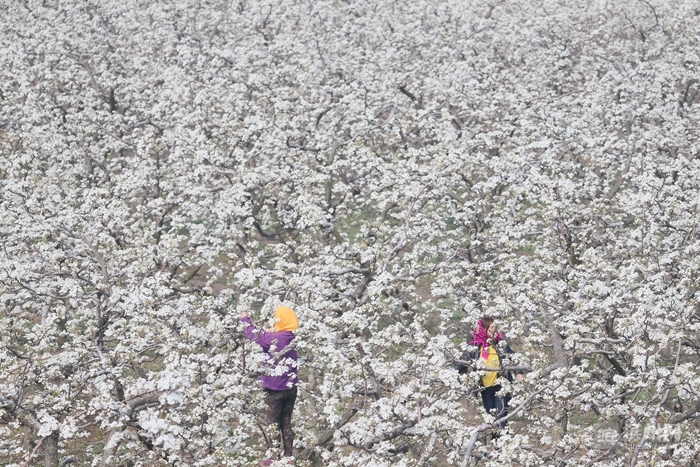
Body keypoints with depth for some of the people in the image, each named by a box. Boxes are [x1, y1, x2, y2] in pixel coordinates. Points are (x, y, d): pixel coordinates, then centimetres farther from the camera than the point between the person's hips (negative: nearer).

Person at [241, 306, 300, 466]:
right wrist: (256, 326, 16)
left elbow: (255, 335, -6)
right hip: (291, 388, 6)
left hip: (275, 389, -6)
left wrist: (246, 319, 10)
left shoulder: (274, 339, -19)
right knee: (286, 422, 13)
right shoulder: (292, 338, 0)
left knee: (273, 424, 4)